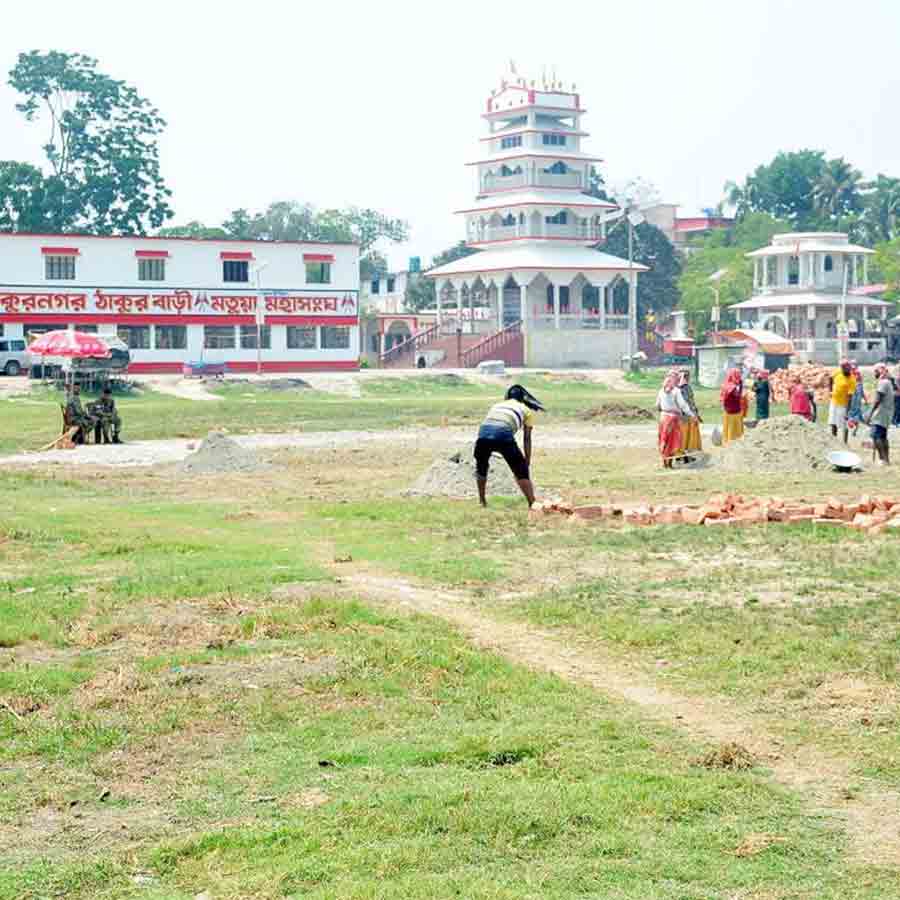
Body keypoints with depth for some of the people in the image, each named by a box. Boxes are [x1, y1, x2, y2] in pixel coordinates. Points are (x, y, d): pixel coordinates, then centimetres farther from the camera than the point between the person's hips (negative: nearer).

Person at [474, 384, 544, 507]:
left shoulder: (497, 405, 36)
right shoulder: (526, 410, 27)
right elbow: (527, 439, 25)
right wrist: (527, 462, 29)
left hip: (483, 433, 3)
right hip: (504, 436, -3)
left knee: (481, 468, 29)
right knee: (522, 472, 10)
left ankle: (482, 501, 35)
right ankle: (533, 504, 2)